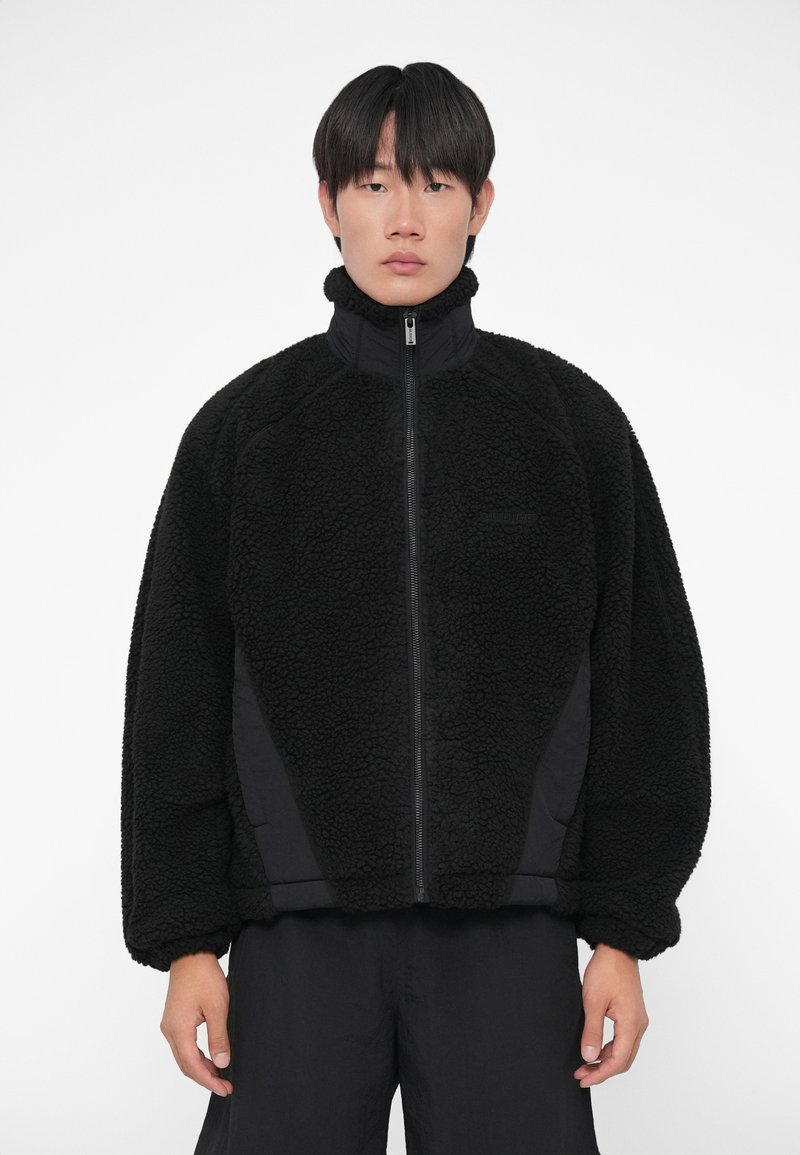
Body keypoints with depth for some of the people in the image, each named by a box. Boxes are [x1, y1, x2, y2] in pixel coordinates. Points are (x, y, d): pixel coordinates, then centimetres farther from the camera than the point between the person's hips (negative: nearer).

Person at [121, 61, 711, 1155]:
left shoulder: (574, 421, 5)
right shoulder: (242, 428, 5)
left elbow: (648, 685, 5)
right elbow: (177, 698, 5)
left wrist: (626, 932, 1)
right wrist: (185, 937, 1)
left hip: (511, 933, 0)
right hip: (300, 935, 0)